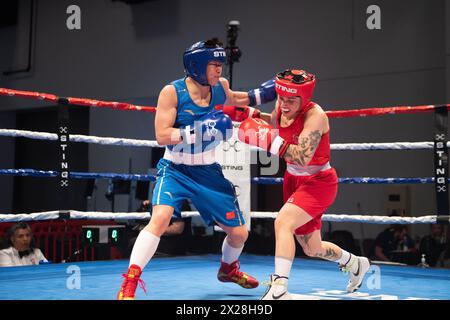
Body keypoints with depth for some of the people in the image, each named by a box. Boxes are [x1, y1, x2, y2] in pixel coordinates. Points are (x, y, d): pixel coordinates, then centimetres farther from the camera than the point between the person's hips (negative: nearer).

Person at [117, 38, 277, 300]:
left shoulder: (220, 86, -1)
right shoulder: (172, 92, -16)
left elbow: (231, 98, 24)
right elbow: (162, 136, -22)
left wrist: (262, 94, 12)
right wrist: (200, 130, -32)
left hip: (209, 171, 5)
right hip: (176, 170, -5)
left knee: (239, 233, 10)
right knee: (161, 217, -32)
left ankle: (228, 268, 44)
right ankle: (129, 284, -22)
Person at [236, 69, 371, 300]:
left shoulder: (315, 115, -25)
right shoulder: (281, 106, -5)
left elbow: (302, 157, -37)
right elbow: (274, 122, 20)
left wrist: (270, 141, -43)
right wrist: (249, 114, 4)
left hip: (318, 182, -8)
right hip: (293, 180, 8)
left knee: (283, 222, -31)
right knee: (312, 250, 17)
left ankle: (279, 289, -31)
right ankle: (355, 264, 46)